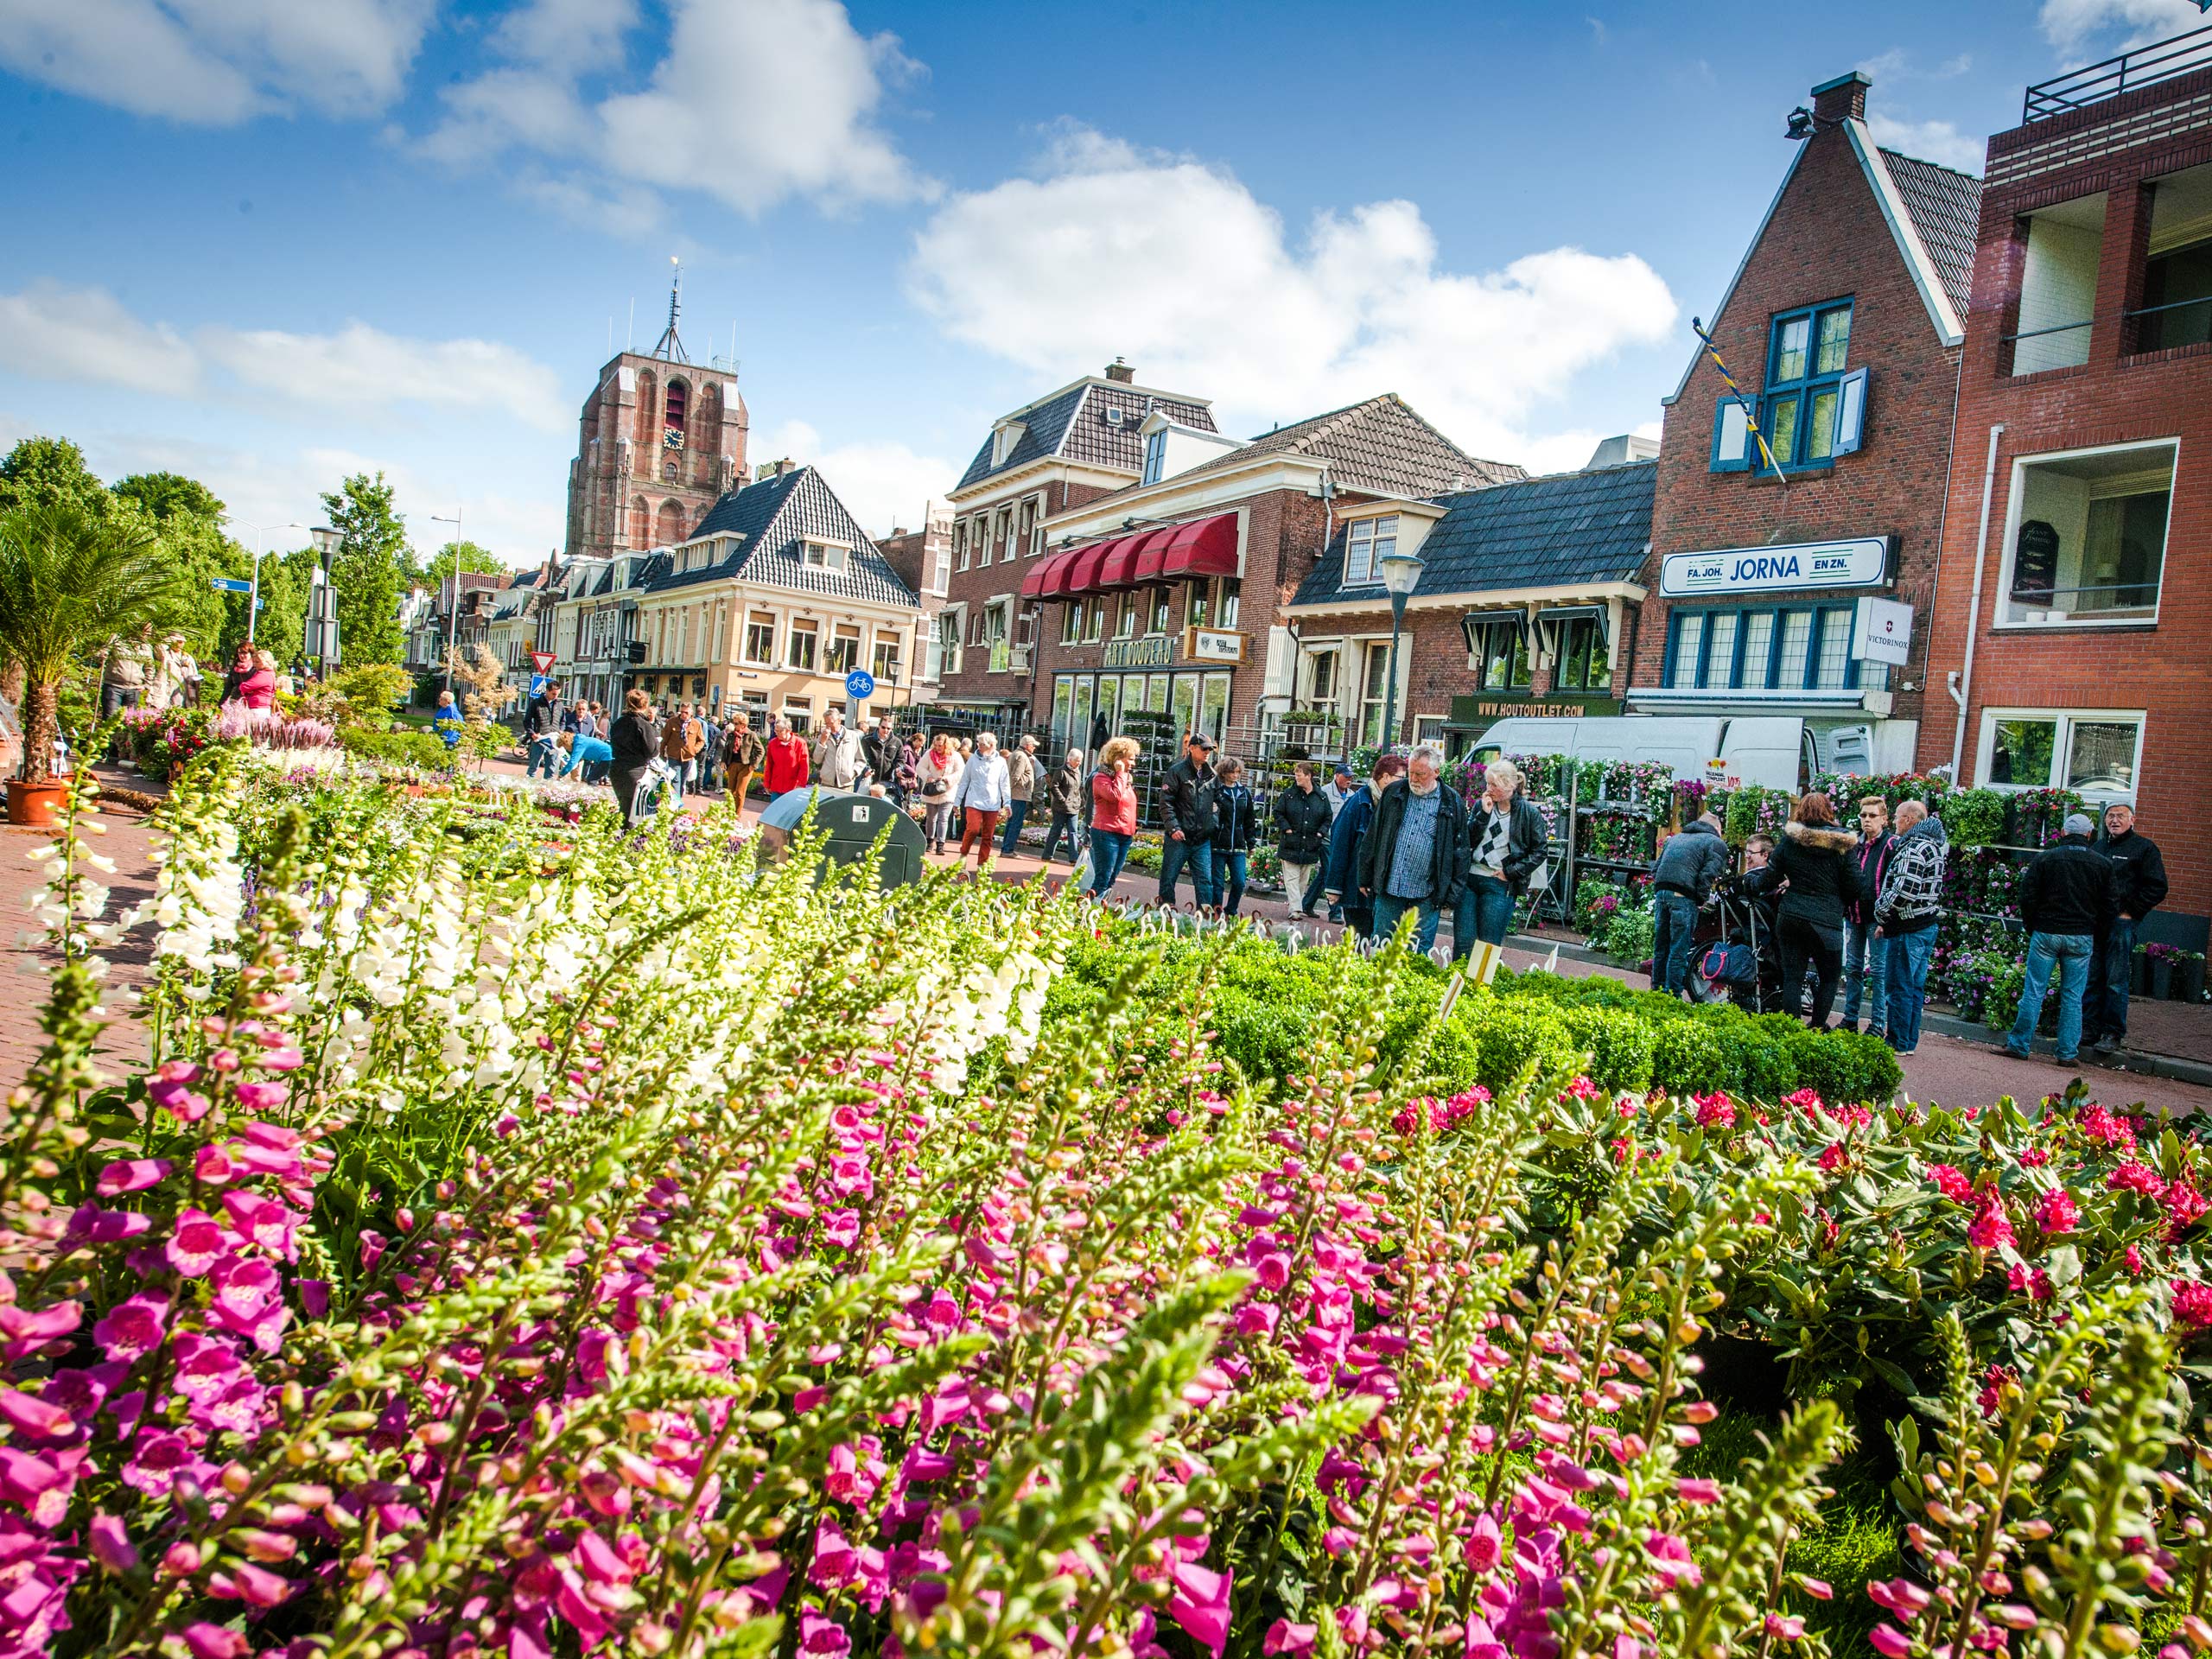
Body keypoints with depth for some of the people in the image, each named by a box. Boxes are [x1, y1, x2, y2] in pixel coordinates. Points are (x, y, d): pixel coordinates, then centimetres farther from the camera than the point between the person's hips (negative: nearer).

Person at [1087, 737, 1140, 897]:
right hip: (1107, 834, -9)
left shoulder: (1126, 779, 18)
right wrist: (1120, 774, -15)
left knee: (1111, 880, 8)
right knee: (1102, 879, -11)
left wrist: (1133, 828, 16)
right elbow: (1115, 796, -26)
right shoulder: (1101, 778, -8)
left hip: (1125, 836, 9)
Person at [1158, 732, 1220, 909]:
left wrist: (1215, 825, 10)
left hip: (1203, 840, 4)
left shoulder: (1211, 775, 11)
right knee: (1168, 879, 4)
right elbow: (1165, 802, -10)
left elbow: (1216, 803, 22)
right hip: (1179, 838, -4)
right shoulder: (1177, 771, -5)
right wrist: (1173, 827, -18)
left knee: (1205, 881, 0)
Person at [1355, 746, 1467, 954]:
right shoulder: (1393, 793, 6)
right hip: (1389, 888, 2)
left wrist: (1451, 894, -1)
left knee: (1419, 952, 2)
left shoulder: (1452, 803, 0)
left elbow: (1460, 850, 3)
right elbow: (1372, 837, 10)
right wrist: (1365, 878, 8)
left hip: (1426, 896, -2)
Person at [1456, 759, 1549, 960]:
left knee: (1488, 947, -1)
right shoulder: (1481, 805, 8)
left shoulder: (1529, 813, -2)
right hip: (1469, 879, 3)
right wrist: (1484, 813, -10)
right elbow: (1468, 839, 1)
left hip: (1500, 885, -3)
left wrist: (1511, 872, -7)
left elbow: (1539, 851, 0)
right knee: (1462, 943, 3)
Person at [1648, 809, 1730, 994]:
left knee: (1660, 947, 15)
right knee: (1679, 951, -1)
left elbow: (1655, 869, 21)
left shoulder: (1675, 838, 26)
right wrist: (1702, 901, 1)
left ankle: (1657, 990, 22)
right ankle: (1672, 995, 1)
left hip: (1661, 892, 6)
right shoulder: (1716, 843, 6)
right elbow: (1708, 875, -9)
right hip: (1684, 898, -6)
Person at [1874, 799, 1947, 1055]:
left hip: (1909, 929, -10)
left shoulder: (1914, 848, -18)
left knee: (1900, 987, -2)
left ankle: (1897, 1043, 3)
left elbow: (1902, 891, -26)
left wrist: (1881, 914, -9)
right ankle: (1909, 1041, 21)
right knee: (1915, 987, 14)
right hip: (1928, 926, 10)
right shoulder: (1933, 845, 14)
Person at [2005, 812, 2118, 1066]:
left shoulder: (2044, 859, -3)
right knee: (2072, 997, 6)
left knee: (2033, 991, 3)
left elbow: (2027, 897, -3)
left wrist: (2031, 928, 10)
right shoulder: (2103, 864, 2)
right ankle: (2067, 1053, 9)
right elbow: (2112, 905, 4)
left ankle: (2019, 1044, 6)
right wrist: (2097, 934, 15)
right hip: (2082, 938, 1)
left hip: (2046, 933, -1)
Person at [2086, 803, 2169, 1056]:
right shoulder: (2097, 847, 17)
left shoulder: (2144, 848, 1)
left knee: (2116, 981, -4)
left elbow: (2157, 889, -3)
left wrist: (2130, 912, -8)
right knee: (2091, 978, 6)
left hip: (2122, 922, -5)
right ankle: (2089, 1027, 12)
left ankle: (2113, 1034, 2)